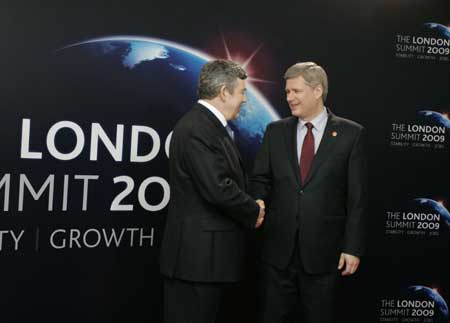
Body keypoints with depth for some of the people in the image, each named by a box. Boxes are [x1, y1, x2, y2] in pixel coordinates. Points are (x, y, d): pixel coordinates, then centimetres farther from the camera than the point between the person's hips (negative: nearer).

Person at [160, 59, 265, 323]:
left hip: (209, 253, 10)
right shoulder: (195, 129, -18)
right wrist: (254, 211, -9)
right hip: (196, 254, -10)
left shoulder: (215, 127, 14)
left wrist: (252, 207, 1)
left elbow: (232, 180, 19)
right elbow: (217, 190, -25)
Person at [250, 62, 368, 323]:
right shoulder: (276, 131, 6)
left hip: (323, 250, -2)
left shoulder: (351, 134, -3)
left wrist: (353, 247, -6)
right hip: (278, 248, 2)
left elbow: (357, 197, -4)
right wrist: (256, 205, -13)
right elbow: (260, 179, 8)